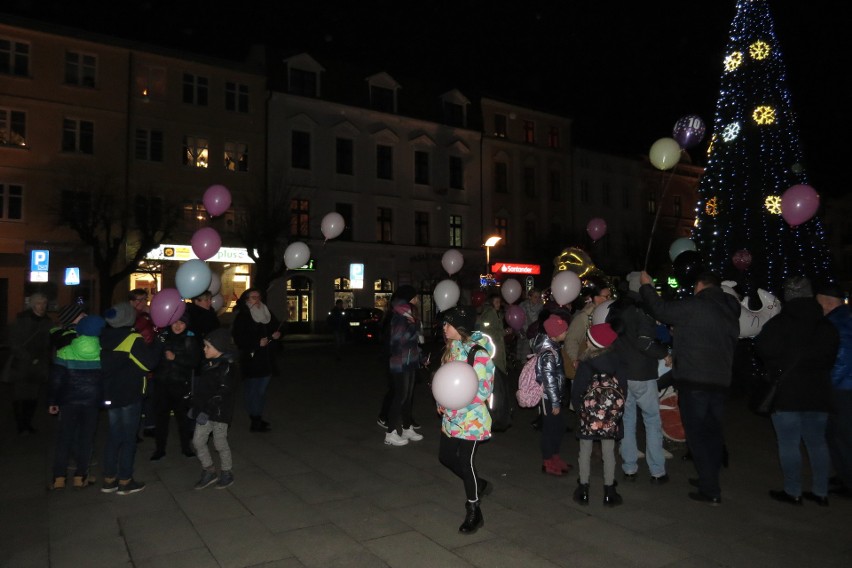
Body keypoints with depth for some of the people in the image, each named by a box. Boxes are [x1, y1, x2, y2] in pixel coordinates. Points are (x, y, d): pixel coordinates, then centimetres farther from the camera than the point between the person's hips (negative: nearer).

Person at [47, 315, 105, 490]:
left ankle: (59, 478, 11)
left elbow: (56, 380, -5)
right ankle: (80, 477, 12)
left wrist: (52, 401, 3)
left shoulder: (65, 353, -8)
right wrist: (103, 399, 13)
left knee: (64, 439, 10)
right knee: (86, 439, 8)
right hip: (92, 402, 0)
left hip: (69, 401, 0)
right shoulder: (103, 353, -5)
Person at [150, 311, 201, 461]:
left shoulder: (191, 339, -3)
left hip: (181, 384, -2)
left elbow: (195, 361, -9)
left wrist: (175, 358, -16)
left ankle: (186, 446, 23)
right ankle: (160, 448, 23)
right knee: (161, 416, 9)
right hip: (161, 383, 2)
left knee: (182, 415, 6)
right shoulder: (162, 336, 3)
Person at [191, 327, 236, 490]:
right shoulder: (207, 364, 6)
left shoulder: (224, 367, -19)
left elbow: (222, 393, -24)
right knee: (198, 441, 9)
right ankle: (209, 472, 24)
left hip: (219, 412, -8)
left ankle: (226, 474, 25)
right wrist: (196, 407, 15)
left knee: (220, 443, 6)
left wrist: (206, 411, -25)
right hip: (205, 411, 8)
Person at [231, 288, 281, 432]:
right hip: (251, 361, -7)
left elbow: (276, 327, 21)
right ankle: (255, 422, 4)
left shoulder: (268, 313, 11)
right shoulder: (242, 317, -8)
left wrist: (276, 334, -1)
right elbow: (238, 339, -16)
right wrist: (258, 343, -21)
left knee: (262, 390, 14)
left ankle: (258, 418, 26)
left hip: (266, 360, 7)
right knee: (253, 390, -3)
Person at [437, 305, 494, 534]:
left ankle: (473, 513, 22)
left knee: (466, 463, 1)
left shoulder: (478, 353, -19)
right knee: (445, 457, 16)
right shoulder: (451, 348, 5)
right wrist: (442, 402, 4)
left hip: (471, 419, -8)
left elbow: (484, 389, -20)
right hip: (451, 418, 8)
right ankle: (479, 484, 40)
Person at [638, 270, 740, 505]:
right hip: (721, 381, 8)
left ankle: (710, 490, 2)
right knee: (712, 433, 18)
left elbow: (660, 309, -7)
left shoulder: (694, 305, -12)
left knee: (698, 435, 0)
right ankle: (710, 480, 29)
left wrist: (646, 286, 10)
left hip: (694, 381, -7)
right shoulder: (730, 311, 13)